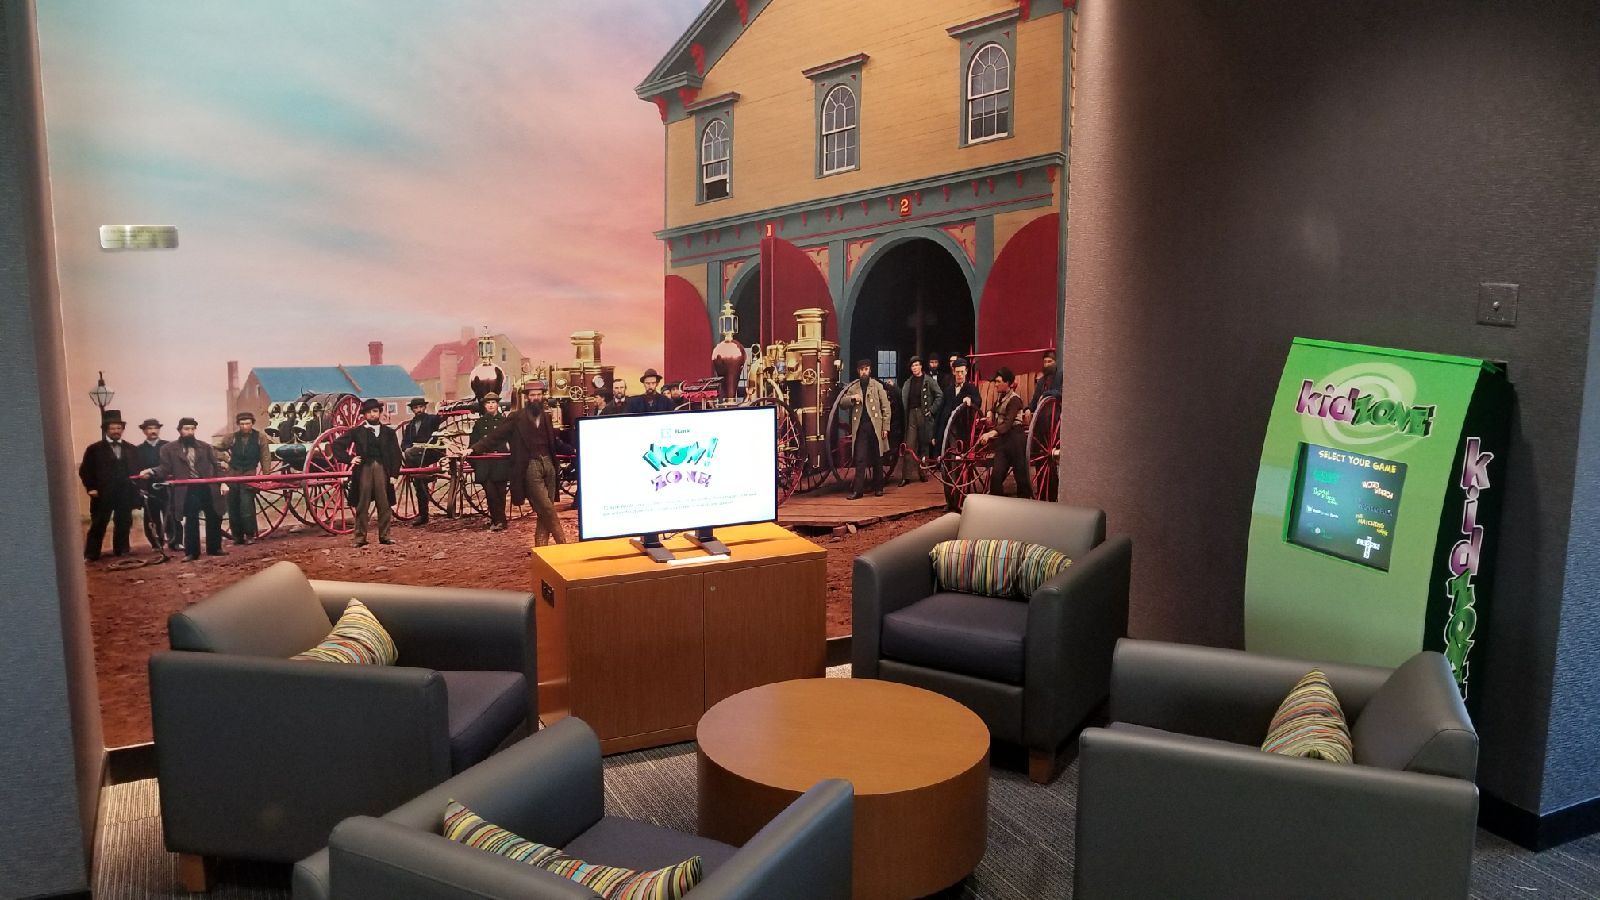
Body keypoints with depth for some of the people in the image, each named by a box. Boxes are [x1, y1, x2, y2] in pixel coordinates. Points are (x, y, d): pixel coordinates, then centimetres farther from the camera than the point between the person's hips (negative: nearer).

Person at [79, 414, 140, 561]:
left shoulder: (131, 449, 12)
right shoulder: (94, 449, 2)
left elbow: (136, 470, 10)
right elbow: (84, 470, 0)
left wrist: (136, 488, -1)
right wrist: (91, 488, -9)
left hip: (126, 494, 3)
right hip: (103, 494, -3)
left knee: (124, 525, 8)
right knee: (98, 526, 1)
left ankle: (121, 552, 18)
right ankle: (91, 555, 5)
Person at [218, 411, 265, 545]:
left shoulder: (259, 438, 2)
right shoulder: (232, 438, 7)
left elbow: (265, 458, 1)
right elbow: (217, 449, 16)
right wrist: (225, 458, 1)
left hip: (250, 475, -3)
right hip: (233, 475, 3)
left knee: (246, 507, -13)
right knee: (233, 508, 5)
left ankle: (250, 535, -2)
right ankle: (237, 536, 15)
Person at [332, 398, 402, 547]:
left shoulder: (389, 432, 8)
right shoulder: (357, 432, 6)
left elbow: (395, 454, 7)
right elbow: (337, 444, 7)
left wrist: (394, 473, -2)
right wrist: (349, 459, -3)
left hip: (382, 469, 1)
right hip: (363, 469, -1)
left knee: (384, 505, 3)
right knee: (362, 505, 2)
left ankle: (384, 535, 12)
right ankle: (360, 537, 7)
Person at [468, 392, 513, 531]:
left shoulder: (505, 421, 8)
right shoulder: (479, 423, 14)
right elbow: (473, 444, 14)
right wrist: (473, 464, 8)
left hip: (501, 463, -1)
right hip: (484, 464, 1)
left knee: (500, 492, -1)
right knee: (490, 492, -9)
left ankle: (498, 520, 8)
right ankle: (499, 520, -5)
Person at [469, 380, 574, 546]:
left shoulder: (546, 417, 15)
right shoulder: (516, 419, 0)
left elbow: (555, 442, 24)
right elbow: (495, 436, -3)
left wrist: (572, 450, 14)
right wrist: (474, 448, -13)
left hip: (548, 464, 5)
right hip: (530, 467, -5)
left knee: (544, 513, 5)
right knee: (547, 509, -9)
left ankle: (540, 548, 13)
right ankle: (562, 544, 0)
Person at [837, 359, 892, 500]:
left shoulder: (877, 386, 5)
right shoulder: (853, 387, 12)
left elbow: (886, 408, 2)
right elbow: (842, 403, 9)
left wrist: (885, 428, -4)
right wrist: (851, 398, -11)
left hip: (875, 426, -1)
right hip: (860, 426, 1)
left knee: (877, 459, 6)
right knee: (860, 459, -4)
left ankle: (878, 488, 16)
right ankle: (857, 490, -7)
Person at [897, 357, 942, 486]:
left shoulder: (929, 380, 0)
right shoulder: (908, 382, 13)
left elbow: (940, 395, -3)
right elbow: (903, 397, 12)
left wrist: (932, 410, -8)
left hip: (924, 414, -3)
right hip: (911, 414, 3)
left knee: (924, 445, 4)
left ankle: (923, 473, 14)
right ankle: (906, 476, -6)